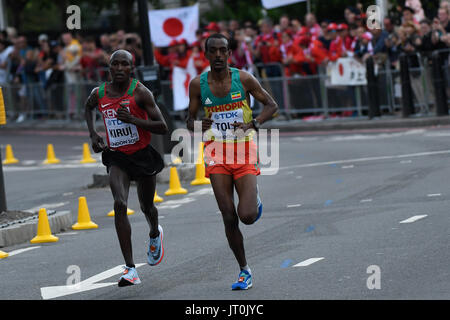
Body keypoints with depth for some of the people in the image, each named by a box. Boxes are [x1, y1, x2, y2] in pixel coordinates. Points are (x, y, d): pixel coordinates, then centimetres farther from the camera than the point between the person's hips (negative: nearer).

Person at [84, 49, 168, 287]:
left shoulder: (140, 93, -16)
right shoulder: (99, 94, -4)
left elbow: (162, 128, -18)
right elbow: (88, 107, 22)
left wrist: (132, 119, -30)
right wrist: (93, 134, 8)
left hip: (143, 155, -1)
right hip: (116, 158, 1)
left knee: (146, 207, 16)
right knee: (120, 204, -21)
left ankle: (155, 234, 57)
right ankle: (130, 269, -25)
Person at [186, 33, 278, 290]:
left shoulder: (243, 79, -5)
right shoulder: (198, 84, 0)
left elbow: (271, 105, 4)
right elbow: (190, 120, 10)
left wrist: (254, 124, -14)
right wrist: (198, 125, -14)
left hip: (244, 151, -1)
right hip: (217, 152, 1)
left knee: (247, 216, -13)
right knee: (229, 218, -4)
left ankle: (255, 199, 25)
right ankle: (244, 271, 11)